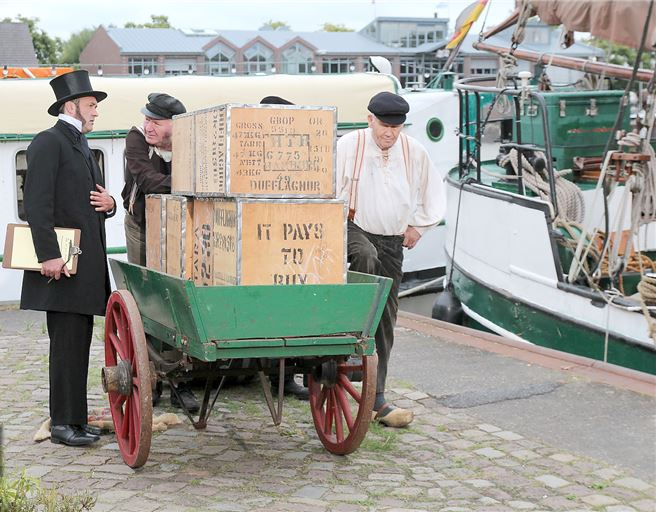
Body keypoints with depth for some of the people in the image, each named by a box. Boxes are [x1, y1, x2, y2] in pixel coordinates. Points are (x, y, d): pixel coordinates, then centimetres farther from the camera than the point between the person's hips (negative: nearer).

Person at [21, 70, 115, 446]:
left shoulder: (82, 147, 21)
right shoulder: (49, 143, -7)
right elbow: (37, 204, -17)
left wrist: (109, 205, 6)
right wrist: (49, 255, -23)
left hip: (87, 264, 9)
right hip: (63, 265, -9)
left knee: (78, 344, 11)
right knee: (67, 344, -7)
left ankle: (76, 419, 18)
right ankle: (64, 424, -1)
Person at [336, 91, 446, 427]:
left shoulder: (414, 152, 1)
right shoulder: (349, 145, -9)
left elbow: (434, 195, 18)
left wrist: (417, 226, 12)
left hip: (392, 241, 3)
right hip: (354, 228, -3)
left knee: (385, 320, 3)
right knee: (366, 255, -41)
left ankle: (376, 399, 9)